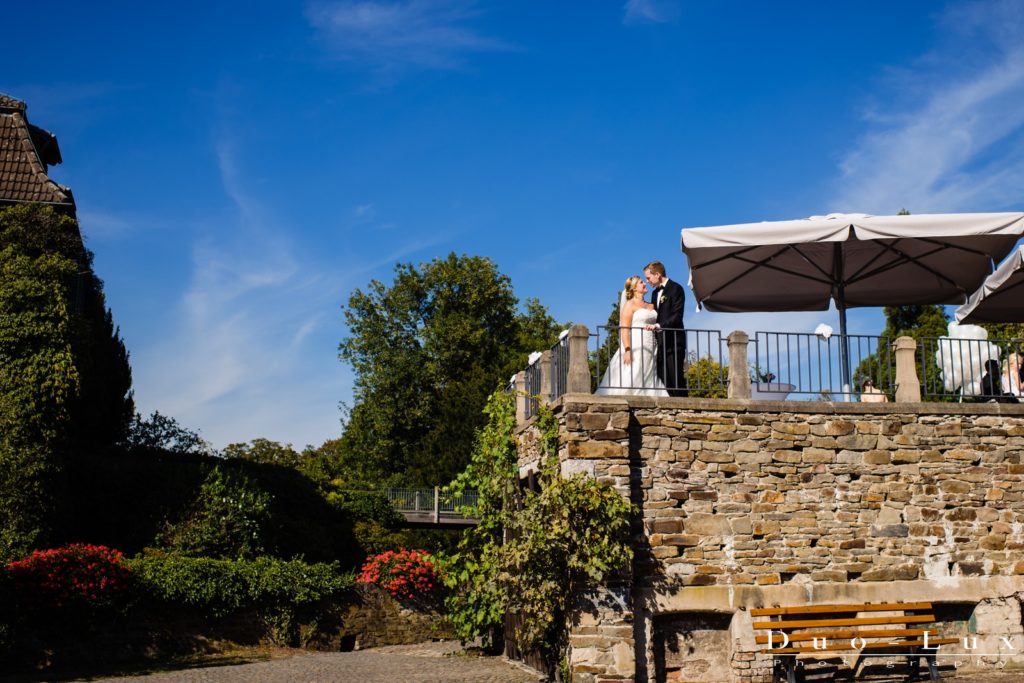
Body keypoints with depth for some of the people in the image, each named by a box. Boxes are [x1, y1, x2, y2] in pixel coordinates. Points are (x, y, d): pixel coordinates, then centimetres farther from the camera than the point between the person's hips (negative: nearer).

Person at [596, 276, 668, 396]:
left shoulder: (650, 306, 18)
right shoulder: (630, 304, -1)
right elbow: (624, 329, -10)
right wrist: (627, 350, -20)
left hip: (649, 352, 7)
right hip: (635, 349, -7)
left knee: (648, 381, 0)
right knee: (630, 381, -13)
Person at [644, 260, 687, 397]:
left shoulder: (675, 288, -6)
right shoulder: (655, 293, 20)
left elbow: (677, 316, -15)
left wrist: (658, 325, -24)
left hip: (674, 341, -8)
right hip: (660, 343, 8)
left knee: (676, 379, -9)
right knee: (663, 380, 2)